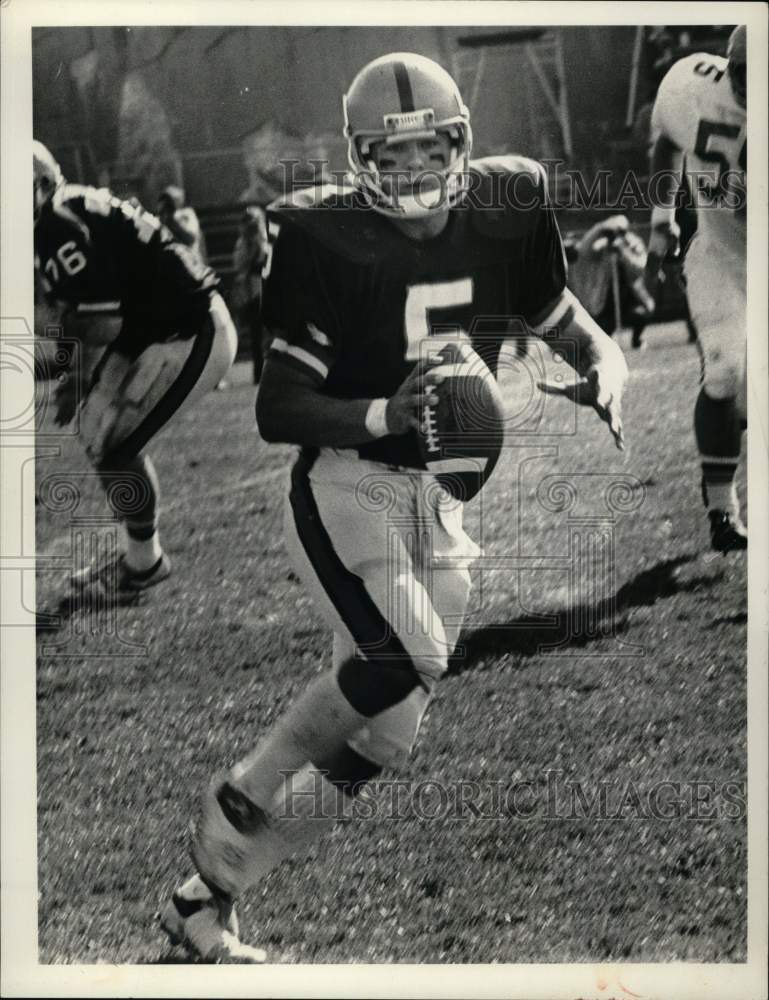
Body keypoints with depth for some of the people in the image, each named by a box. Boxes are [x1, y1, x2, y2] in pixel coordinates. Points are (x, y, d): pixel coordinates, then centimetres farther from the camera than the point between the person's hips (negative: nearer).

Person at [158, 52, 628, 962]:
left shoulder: (500, 221, 1)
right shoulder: (332, 244, -12)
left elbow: (583, 335, 12)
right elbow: (276, 409, -12)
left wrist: (604, 379, -11)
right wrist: (385, 416, -28)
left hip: (440, 504, 6)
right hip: (344, 487, -5)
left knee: (382, 740, 5)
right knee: (407, 656, -31)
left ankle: (204, 898, 19)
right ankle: (242, 795, -5)